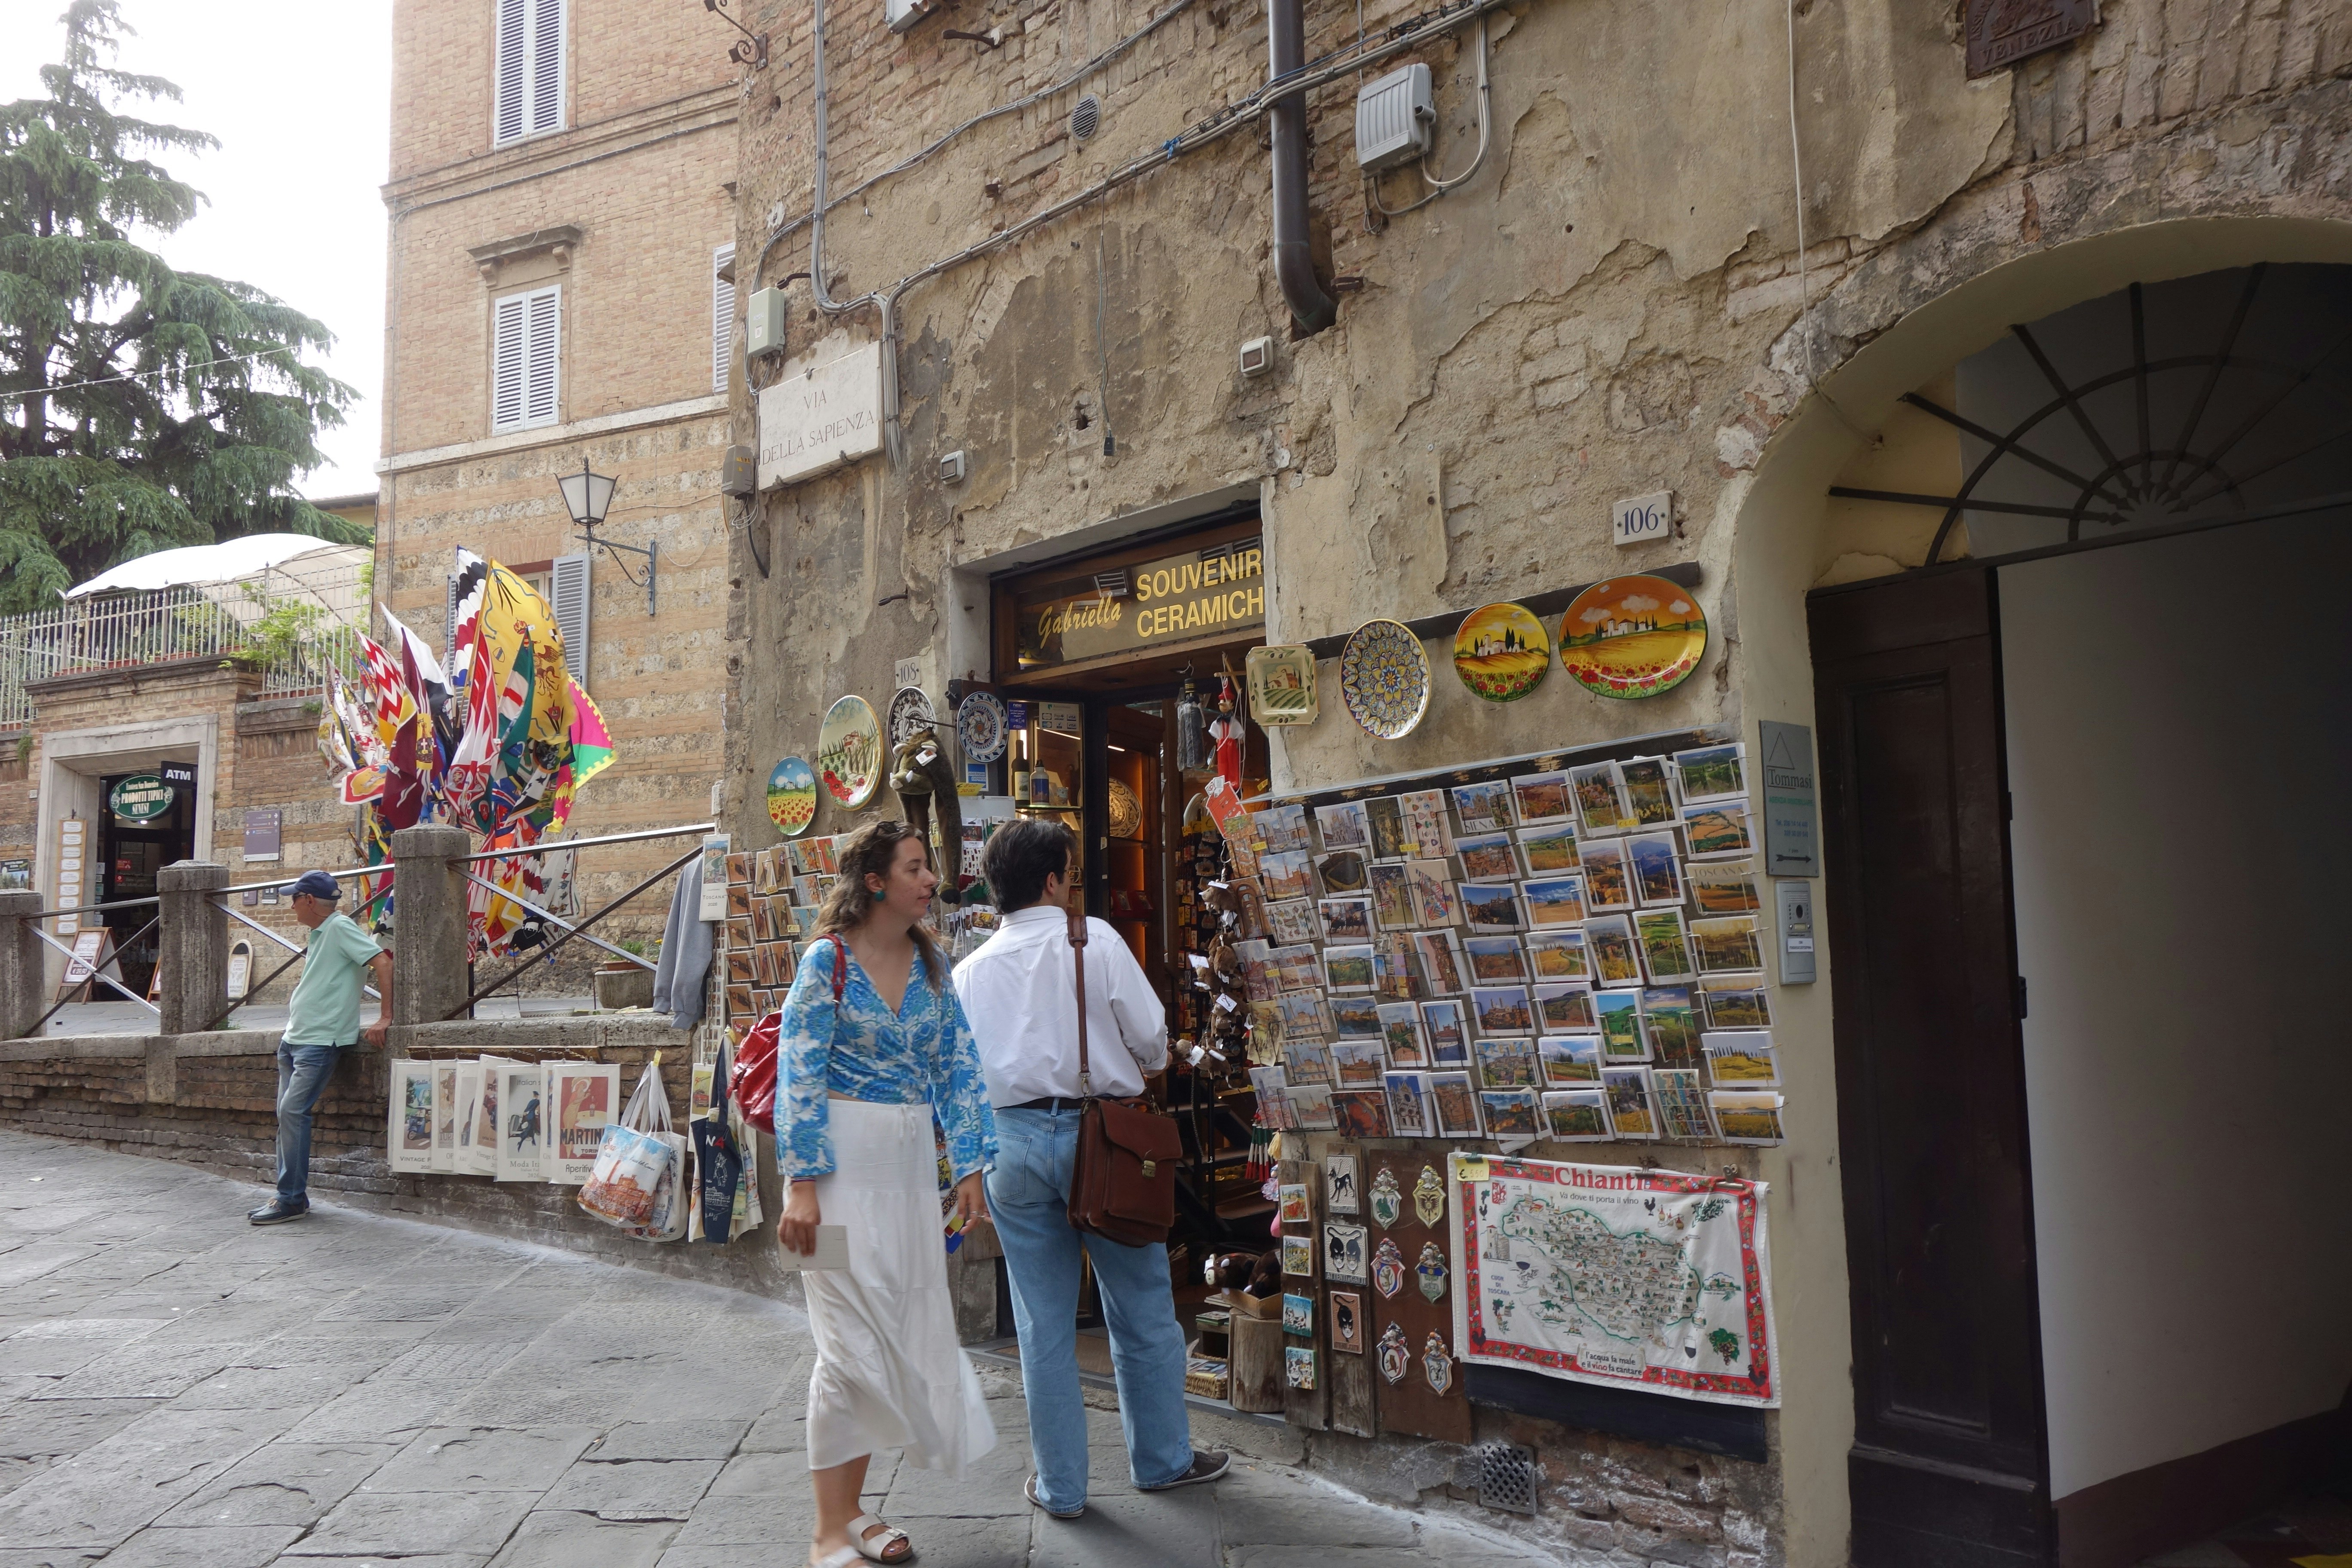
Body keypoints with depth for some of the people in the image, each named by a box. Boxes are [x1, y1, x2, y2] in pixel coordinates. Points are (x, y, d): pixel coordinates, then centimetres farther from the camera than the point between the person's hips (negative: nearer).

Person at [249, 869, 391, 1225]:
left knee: (293, 1112, -15)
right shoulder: (318, 935, 17)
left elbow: (383, 963, -20)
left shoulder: (341, 927, -11)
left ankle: (292, 1200, -10)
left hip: (320, 1040, -10)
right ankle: (290, 1196, 14)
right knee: (288, 1115, 8)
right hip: (294, 1038, 10)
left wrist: (385, 1018, -21)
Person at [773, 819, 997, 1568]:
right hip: (845, 1160, -6)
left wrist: (970, 1166, 2)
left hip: (912, 1163, 6)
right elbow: (798, 1074, -12)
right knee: (854, 1343, -5)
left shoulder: (931, 963, 8)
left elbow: (958, 1068, 8)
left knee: (907, 1335, 9)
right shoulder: (828, 959, -9)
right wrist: (802, 1184, -17)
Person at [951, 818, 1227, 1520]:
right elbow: (1152, 1041, -3)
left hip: (1010, 1139, 3)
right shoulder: (1094, 940, -3)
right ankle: (1162, 1459, 26)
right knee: (1142, 1310, 12)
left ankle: (1061, 1486, 19)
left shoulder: (968, 971, 7)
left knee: (1044, 1324, 10)